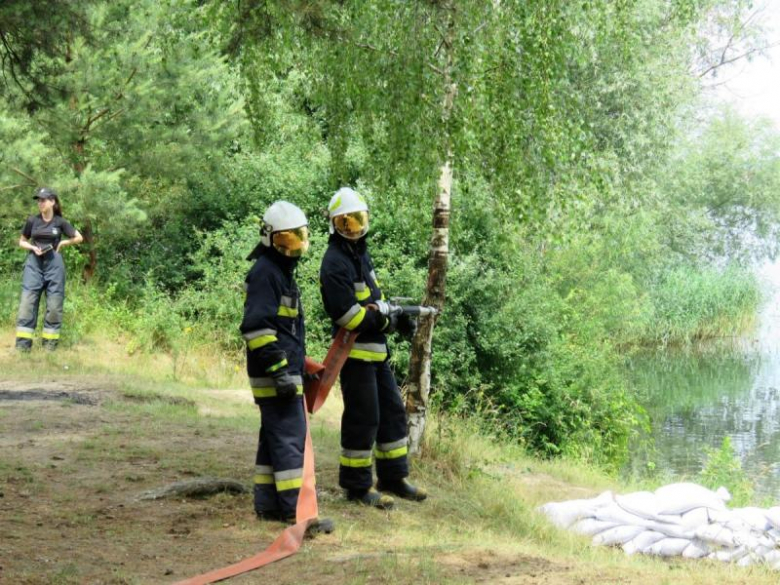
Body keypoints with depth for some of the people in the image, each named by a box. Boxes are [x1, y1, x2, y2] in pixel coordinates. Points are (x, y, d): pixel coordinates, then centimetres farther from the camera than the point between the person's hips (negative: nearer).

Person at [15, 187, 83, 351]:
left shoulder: (60, 222, 0)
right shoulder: (32, 221, 2)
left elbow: (79, 238, 10)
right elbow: (22, 242, 12)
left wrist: (62, 243, 0)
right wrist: (33, 247, -6)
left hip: (54, 264, 0)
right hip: (34, 263, 0)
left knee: (54, 304, 1)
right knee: (27, 301, -7)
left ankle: (50, 342, 9)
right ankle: (23, 344, -8)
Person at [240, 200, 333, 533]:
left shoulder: (282, 270, 19)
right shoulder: (264, 273, -13)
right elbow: (256, 327, -21)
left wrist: (300, 367, 28)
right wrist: (279, 370, -24)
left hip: (286, 371, 10)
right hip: (275, 374, -10)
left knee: (273, 437, 13)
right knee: (289, 437, -11)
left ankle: (267, 505, 19)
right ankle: (294, 509, -10)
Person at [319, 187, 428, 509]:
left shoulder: (361, 253, 15)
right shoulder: (335, 262, -15)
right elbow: (346, 313, -23)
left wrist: (396, 314, 5)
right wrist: (388, 323, -16)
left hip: (376, 350, 10)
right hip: (354, 352, -10)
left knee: (393, 411, 14)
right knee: (363, 418, -4)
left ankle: (393, 477, 24)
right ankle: (357, 486, 6)